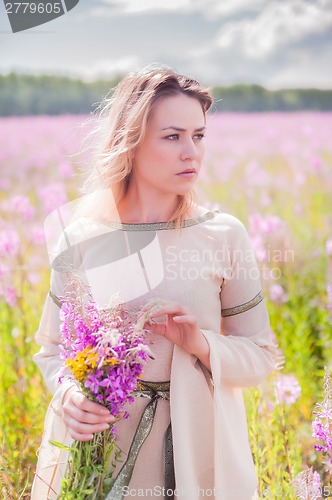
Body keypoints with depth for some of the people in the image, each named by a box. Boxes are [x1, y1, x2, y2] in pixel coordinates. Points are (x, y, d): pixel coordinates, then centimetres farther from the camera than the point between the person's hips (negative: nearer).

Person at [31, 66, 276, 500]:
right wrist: (68, 393, -14)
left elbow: (261, 356, 0)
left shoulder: (224, 236, -6)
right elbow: (52, 348, 6)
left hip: (196, 452, 0)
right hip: (99, 449, 0)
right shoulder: (82, 239, -5)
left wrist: (201, 343, -18)